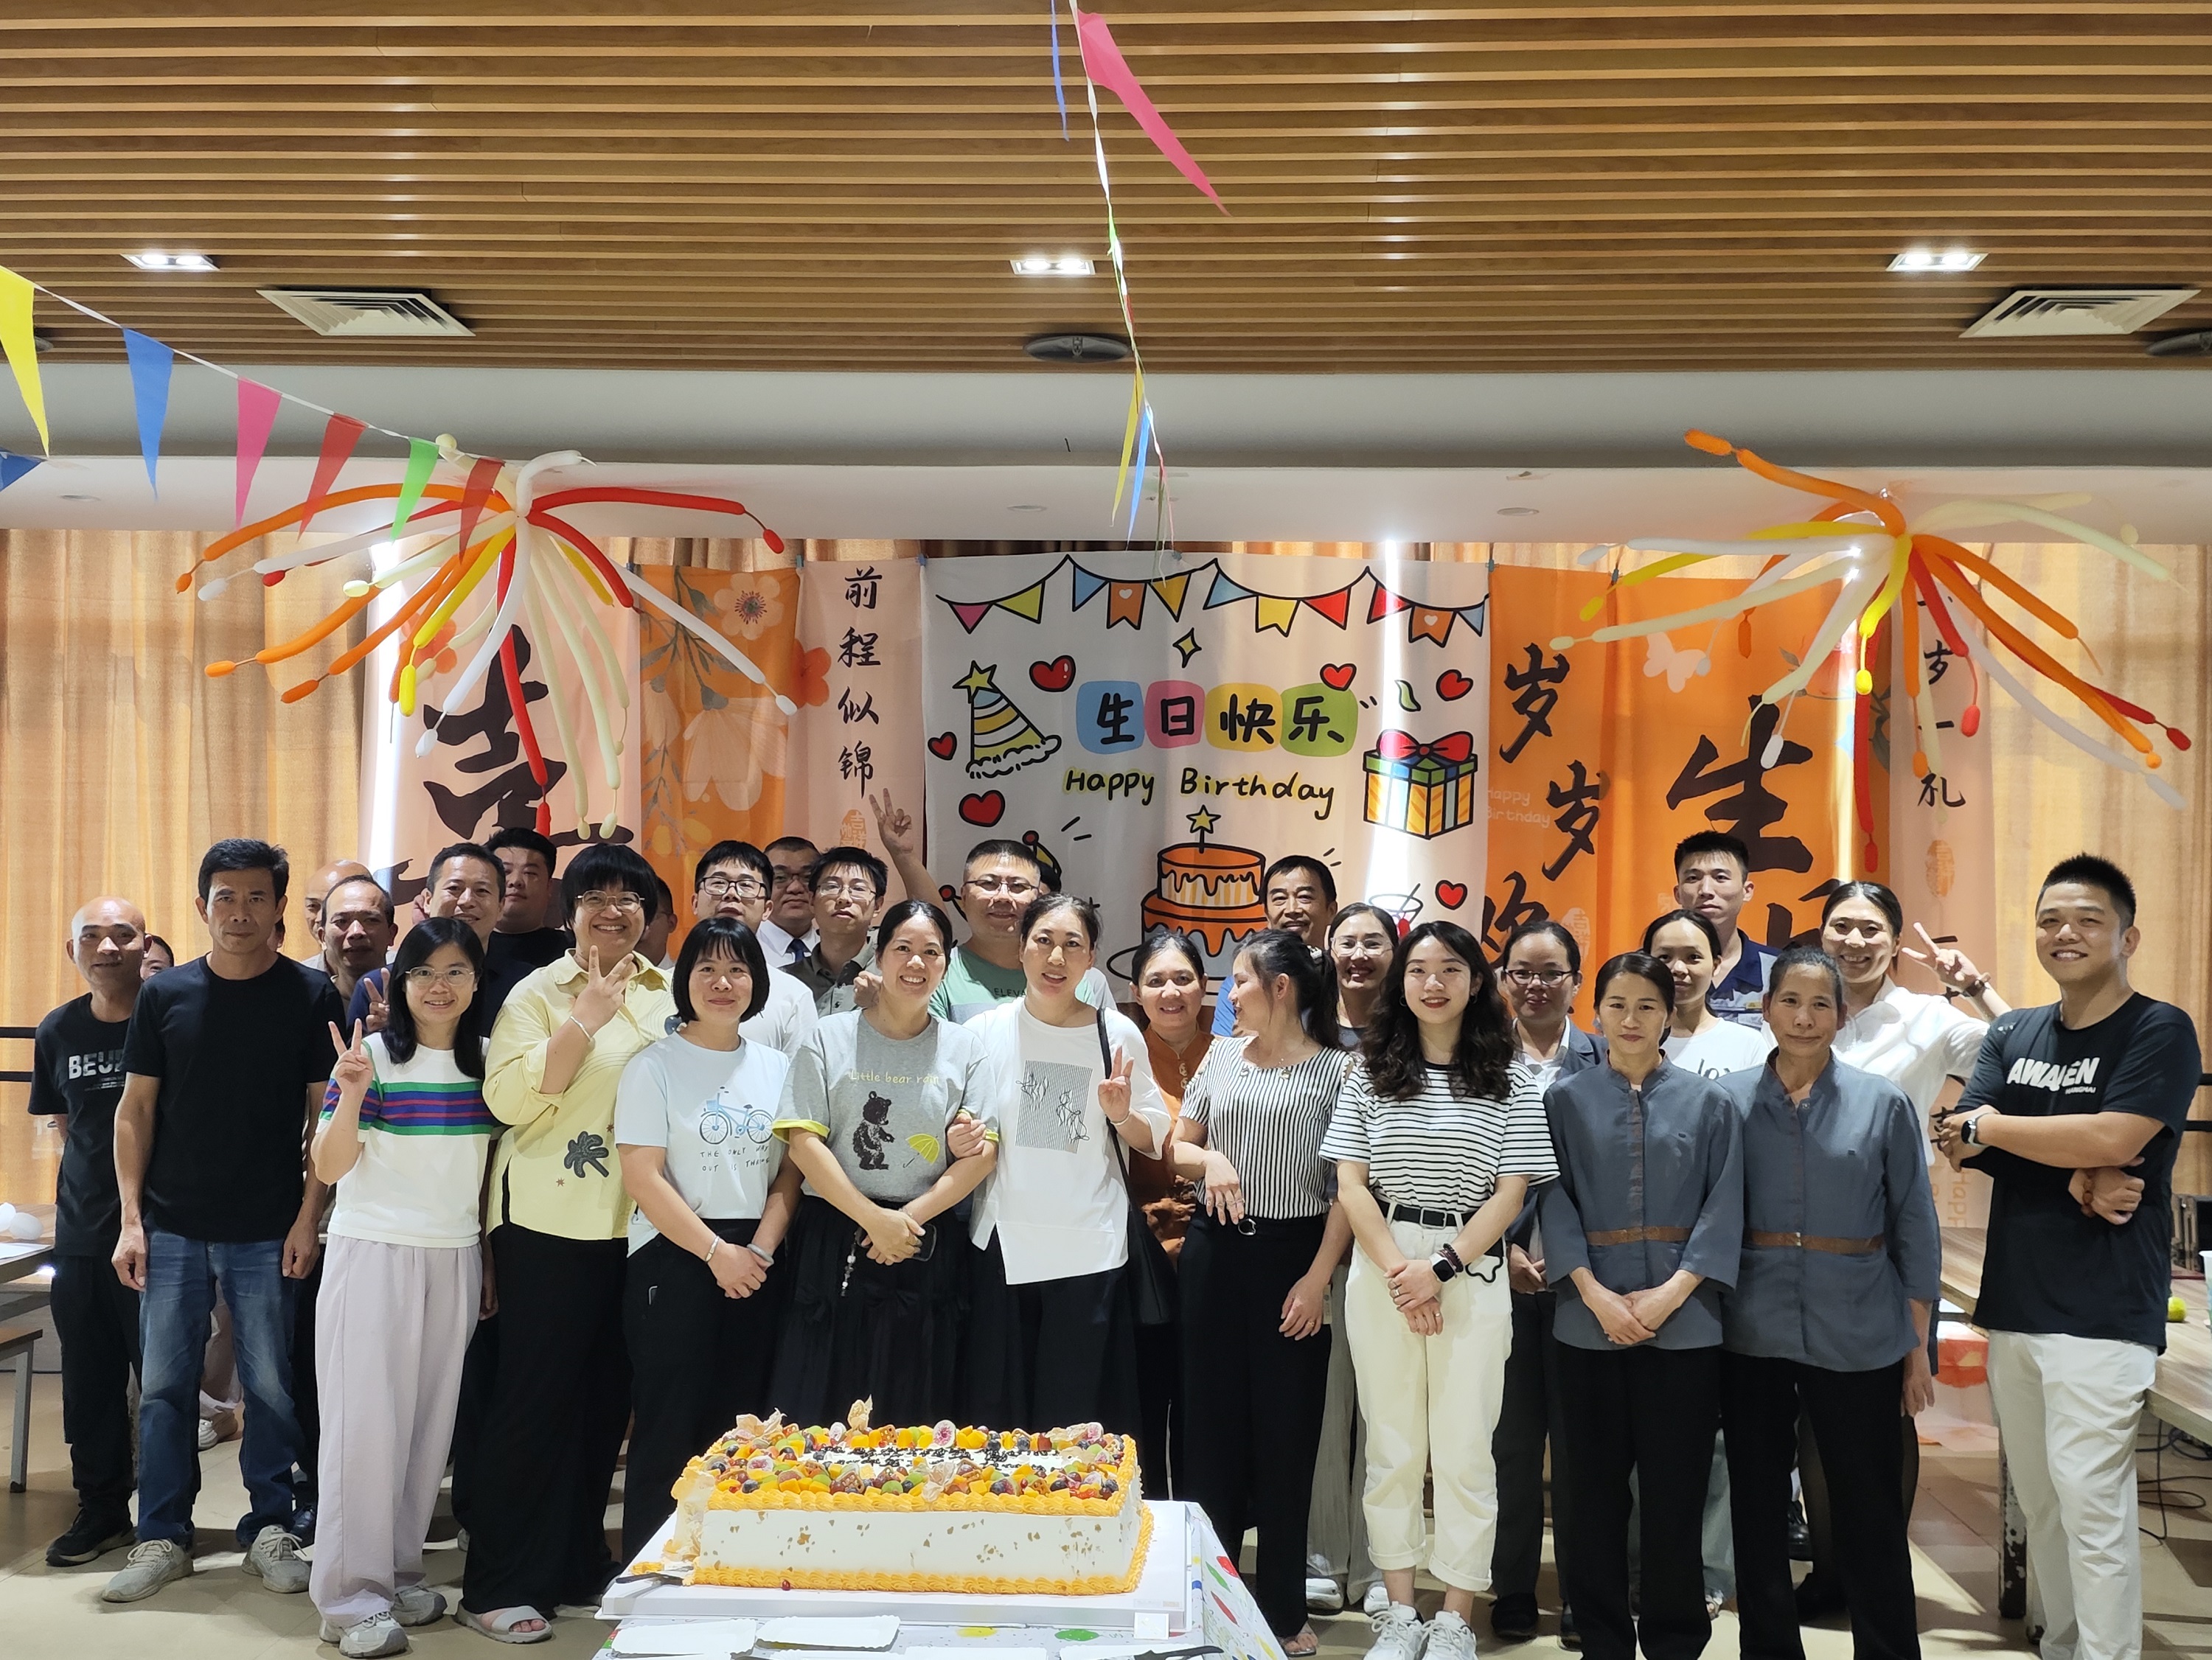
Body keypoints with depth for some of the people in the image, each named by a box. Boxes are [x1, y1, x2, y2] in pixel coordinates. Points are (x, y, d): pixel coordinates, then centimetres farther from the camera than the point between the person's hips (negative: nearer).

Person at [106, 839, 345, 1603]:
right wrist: (131, 1218, -1)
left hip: (268, 1233, -2)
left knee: (271, 1387, 5)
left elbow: (325, 1112, -1)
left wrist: (309, 1215, -7)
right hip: (171, 1229, 2)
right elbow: (135, 1110, 5)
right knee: (164, 1386, 6)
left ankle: (270, 1529, 19)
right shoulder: (164, 994, 3)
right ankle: (163, 1538, 18)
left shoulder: (311, 995, -1)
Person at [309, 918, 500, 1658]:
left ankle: (400, 1571, 19)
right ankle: (352, 1597, 3)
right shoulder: (375, 1054, -6)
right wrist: (351, 1096, -24)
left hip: (456, 1258, 4)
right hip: (375, 1255, -4)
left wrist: (492, 1251, 10)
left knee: (431, 1419, 7)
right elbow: (327, 1168, -8)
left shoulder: (486, 1059, 7)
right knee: (368, 1421, -4)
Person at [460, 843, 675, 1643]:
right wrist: (585, 1019, -21)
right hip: (549, 1223, -5)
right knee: (534, 1398, 0)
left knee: (606, 1398, 13)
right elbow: (509, 1098, -17)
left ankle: (578, 1564, 27)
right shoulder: (540, 992, -5)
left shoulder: (669, 993, 9)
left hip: (638, 1222, 5)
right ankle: (498, 1586, 10)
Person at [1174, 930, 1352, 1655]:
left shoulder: (1336, 1070, -5)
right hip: (1214, 1250, 4)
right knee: (1213, 1419, 8)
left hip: (1292, 1253, -4)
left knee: (1286, 1432, 3)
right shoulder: (1221, 1054, 8)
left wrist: (1319, 1277, -12)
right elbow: (1179, 1145, 15)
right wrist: (1210, 1161, -7)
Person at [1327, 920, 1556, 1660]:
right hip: (1382, 1270, 1)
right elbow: (1350, 1187, 2)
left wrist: (1439, 1268, -11)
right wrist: (1400, 1272, -9)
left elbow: (1510, 1195, -2)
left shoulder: (1509, 1082, 3)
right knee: (1393, 1447, 7)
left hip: (1472, 1274, -1)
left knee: (1464, 1452, 2)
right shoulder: (1371, 1072, 6)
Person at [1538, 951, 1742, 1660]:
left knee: (1675, 1488, 4)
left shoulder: (1707, 1102, 5)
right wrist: (1595, 1294, -12)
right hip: (1589, 1319, 1)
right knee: (1595, 1487, 7)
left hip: (1683, 1321, 0)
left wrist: (1672, 1292, -11)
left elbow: (1724, 1208, -1)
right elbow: (1554, 1202, 0)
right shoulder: (1565, 1100, 5)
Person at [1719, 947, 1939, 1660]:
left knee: (1870, 1510, 7)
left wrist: (1919, 1345, 2)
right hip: (1752, 1334, 1)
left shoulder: (1882, 1104, -1)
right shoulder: (1730, 1100, 0)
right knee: (1757, 1506, 10)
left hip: (1857, 1338, -1)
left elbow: (1915, 1228, 3)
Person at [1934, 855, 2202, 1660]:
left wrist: (1992, 1125, -6)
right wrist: (2072, 1172, -13)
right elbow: (1960, 1143, 2)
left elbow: (2112, 1140, -17)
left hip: (2102, 1312, -6)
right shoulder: (2012, 1034, 12)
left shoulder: (2159, 1032, -4)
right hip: (2012, 1300, 6)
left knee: (2090, 1500, -8)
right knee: (2036, 1498, 11)